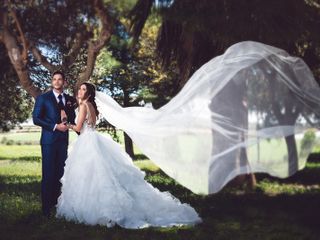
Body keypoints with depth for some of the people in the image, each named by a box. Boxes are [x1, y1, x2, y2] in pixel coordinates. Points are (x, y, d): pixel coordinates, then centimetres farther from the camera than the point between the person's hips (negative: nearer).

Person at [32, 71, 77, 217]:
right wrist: (55, 126, -14)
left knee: (60, 174, 6)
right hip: (49, 140, -4)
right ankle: (47, 209, 1)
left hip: (63, 140, 4)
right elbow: (36, 119, -7)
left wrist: (67, 120, -4)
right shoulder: (43, 98, 0)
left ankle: (56, 204, 14)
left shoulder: (69, 100, 11)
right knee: (48, 175, -4)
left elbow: (73, 119, 20)